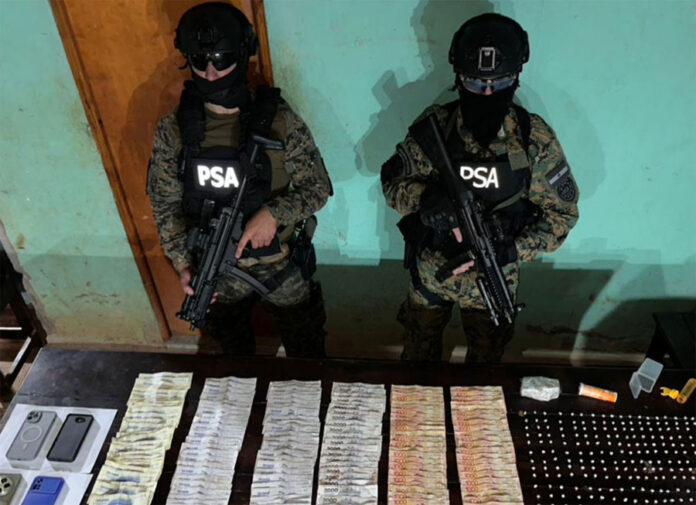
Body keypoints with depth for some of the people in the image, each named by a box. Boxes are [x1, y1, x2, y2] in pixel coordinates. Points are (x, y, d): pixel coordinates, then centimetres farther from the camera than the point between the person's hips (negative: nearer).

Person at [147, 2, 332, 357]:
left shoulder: (278, 120, -18)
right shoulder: (173, 128, -11)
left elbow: (319, 188, -12)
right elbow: (165, 203, -4)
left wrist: (274, 213, -29)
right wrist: (183, 263, -16)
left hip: (281, 265, -2)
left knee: (305, 351, 19)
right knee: (234, 353, 28)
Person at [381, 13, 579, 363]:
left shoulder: (535, 139, -17)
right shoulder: (435, 125, -16)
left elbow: (562, 212, -10)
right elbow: (393, 180, -11)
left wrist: (512, 251, -24)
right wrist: (426, 197, -34)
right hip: (429, 272, 0)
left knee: (486, 359, 25)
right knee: (418, 353, 24)